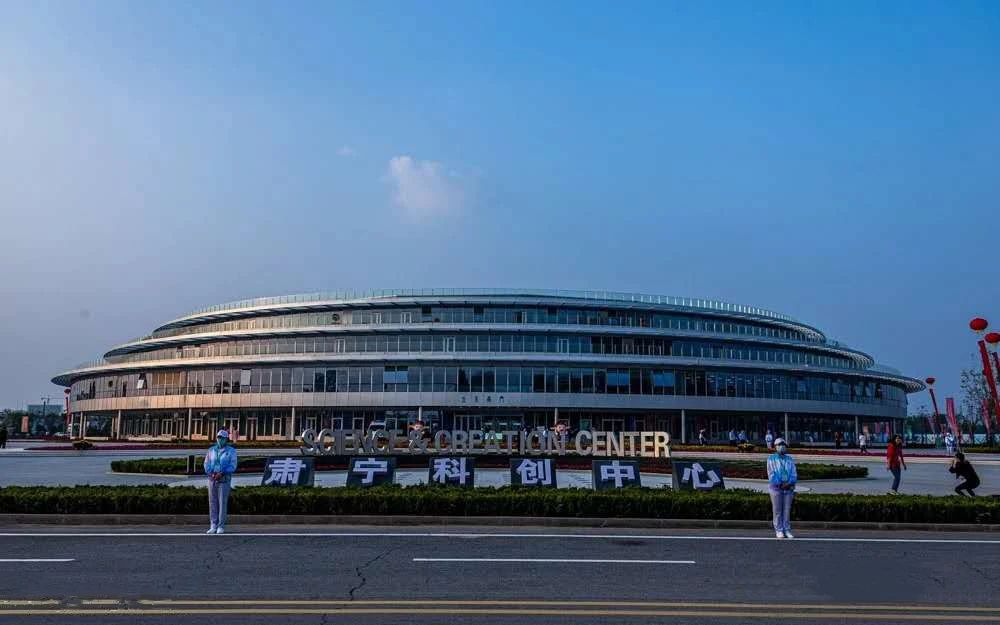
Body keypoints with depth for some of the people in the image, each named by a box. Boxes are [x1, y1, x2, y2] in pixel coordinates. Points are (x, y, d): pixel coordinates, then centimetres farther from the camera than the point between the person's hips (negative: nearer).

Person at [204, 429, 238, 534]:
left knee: (222, 503, -5)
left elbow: (232, 466, -9)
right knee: (212, 502, 3)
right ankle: (214, 526, 9)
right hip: (212, 479, 4)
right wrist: (211, 474, -14)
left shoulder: (231, 451, -3)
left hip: (224, 479, -4)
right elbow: (207, 464, 5)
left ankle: (221, 527, 0)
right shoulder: (211, 450, 9)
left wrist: (221, 474, -22)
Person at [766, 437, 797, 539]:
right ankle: (779, 531, 4)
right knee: (777, 510, 0)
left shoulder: (790, 459, 12)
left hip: (788, 488, 3)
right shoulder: (771, 458, 1)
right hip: (776, 487, -3)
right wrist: (780, 484, -15)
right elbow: (771, 474, -7)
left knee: (787, 510, 4)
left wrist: (789, 484, -13)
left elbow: (794, 474, 4)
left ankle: (787, 531, 9)